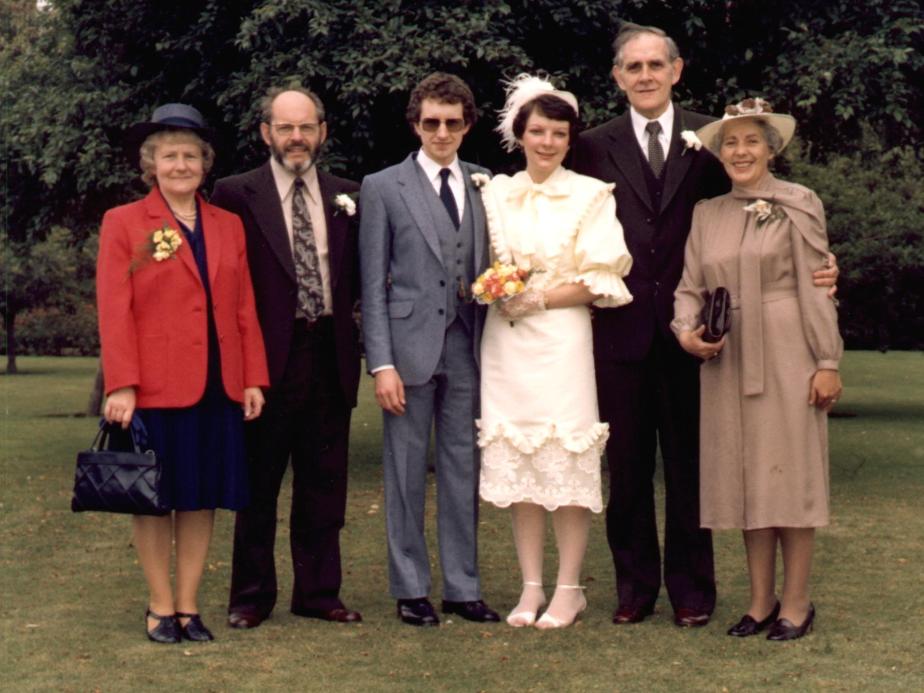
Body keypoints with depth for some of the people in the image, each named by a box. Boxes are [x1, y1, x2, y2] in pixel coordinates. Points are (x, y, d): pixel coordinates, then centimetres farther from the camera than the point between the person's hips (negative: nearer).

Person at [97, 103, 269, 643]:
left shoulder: (228, 225, 12)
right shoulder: (123, 223, 1)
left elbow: (245, 309, 10)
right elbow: (114, 312, -5)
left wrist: (253, 379, 4)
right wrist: (121, 386, -12)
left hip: (217, 389, 4)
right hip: (154, 388, -3)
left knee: (202, 497, 6)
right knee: (154, 498, 3)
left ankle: (188, 606, 15)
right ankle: (161, 608, 13)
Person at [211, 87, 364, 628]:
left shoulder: (347, 197, 10)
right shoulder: (236, 195, -2)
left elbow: (358, 277, 14)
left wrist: (340, 314, -3)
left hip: (330, 356, 4)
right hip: (268, 357, -3)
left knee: (324, 482, 10)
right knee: (259, 483, 6)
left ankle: (319, 592, 20)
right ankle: (252, 595, 17)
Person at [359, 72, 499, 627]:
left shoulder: (484, 187, 10)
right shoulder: (384, 187, 2)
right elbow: (374, 285, -1)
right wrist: (381, 363, -8)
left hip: (468, 346, 3)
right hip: (410, 346, -3)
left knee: (464, 469, 8)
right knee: (407, 472, 3)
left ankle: (463, 587, 17)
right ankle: (411, 590, 13)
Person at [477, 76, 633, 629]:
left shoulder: (591, 195, 0)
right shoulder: (495, 194, 11)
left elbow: (602, 281, -5)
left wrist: (537, 300, -11)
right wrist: (494, 291, -6)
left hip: (563, 341, -3)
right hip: (506, 344, 4)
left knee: (568, 466, -4)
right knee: (516, 465, 3)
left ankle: (569, 589, 5)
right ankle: (531, 588, 11)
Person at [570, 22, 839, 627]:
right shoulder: (595, 147, 5)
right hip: (621, 329, 1)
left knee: (690, 463, 7)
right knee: (627, 464, 8)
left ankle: (691, 589, 18)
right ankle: (635, 585, 20)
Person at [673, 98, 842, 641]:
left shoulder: (798, 204, 0)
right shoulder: (708, 214, 12)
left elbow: (817, 287, -4)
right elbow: (690, 287, 12)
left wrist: (827, 362, -8)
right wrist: (687, 330, -9)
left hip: (787, 356, -4)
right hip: (728, 361, 4)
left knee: (790, 470, -1)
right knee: (745, 476, 7)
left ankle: (796, 602, 7)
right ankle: (761, 600, 15)